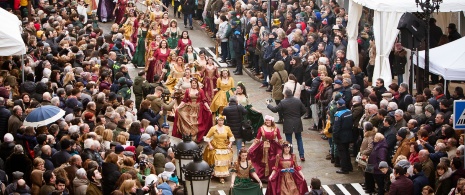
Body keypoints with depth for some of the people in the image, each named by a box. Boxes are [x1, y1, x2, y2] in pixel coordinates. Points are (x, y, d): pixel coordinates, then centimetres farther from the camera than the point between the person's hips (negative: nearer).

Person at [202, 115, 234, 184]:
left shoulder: (227, 128, -1)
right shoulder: (213, 128, -8)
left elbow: (231, 136, 13)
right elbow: (207, 137, -1)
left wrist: (230, 144, 3)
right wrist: (209, 145, -7)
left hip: (225, 149, 2)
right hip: (216, 149, -2)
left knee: (224, 162, 0)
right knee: (218, 162, -4)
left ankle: (222, 176, 6)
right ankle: (220, 176, 7)